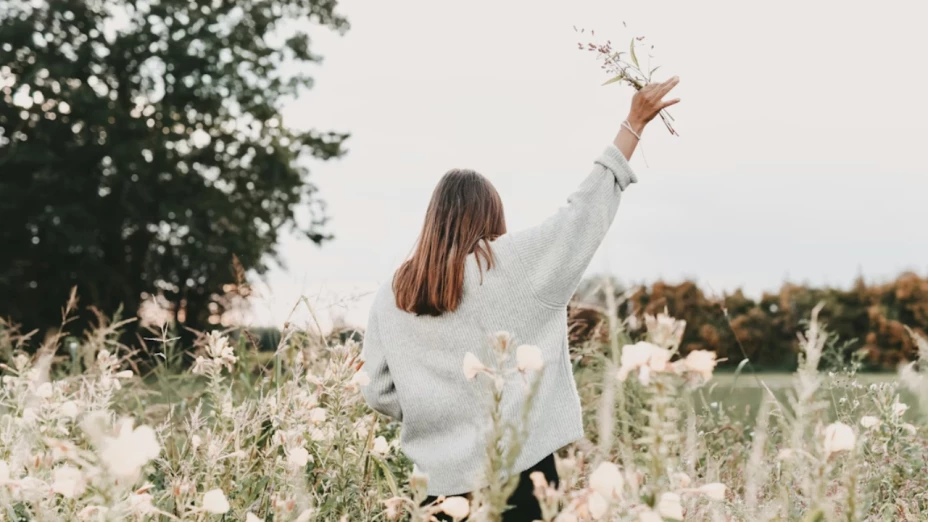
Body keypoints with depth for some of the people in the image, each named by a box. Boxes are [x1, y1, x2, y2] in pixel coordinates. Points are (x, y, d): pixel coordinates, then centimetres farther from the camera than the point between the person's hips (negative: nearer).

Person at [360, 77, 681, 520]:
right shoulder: (514, 263, -5)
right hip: (518, 466, -3)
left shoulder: (391, 297, 3)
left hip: (443, 477, 3)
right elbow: (585, 209, 2)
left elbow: (378, 392, 5)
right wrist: (634, 123, 11)